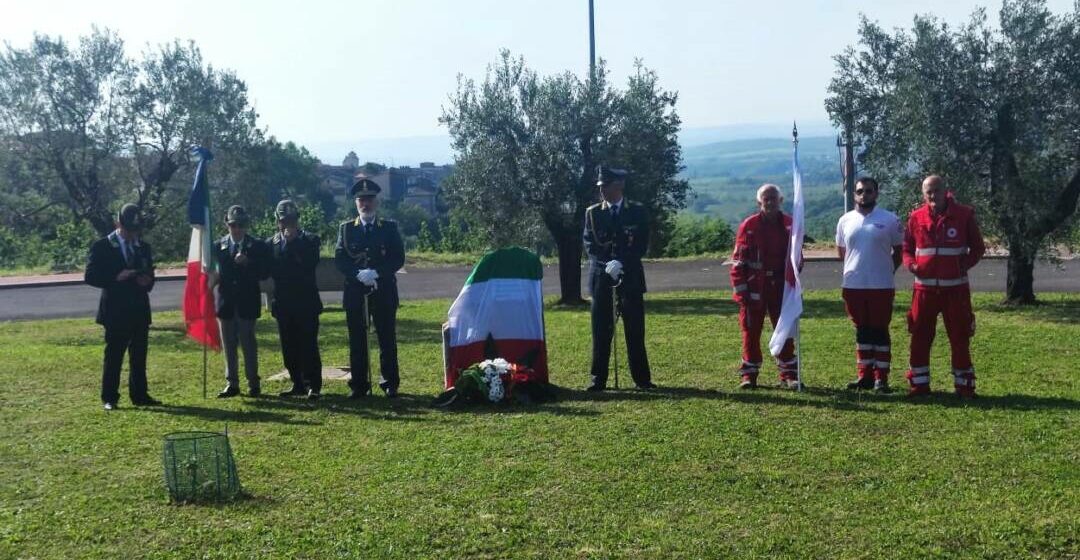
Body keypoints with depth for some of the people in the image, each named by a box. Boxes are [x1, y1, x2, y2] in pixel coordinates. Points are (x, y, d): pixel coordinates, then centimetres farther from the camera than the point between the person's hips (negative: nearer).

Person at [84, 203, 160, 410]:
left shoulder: (144, 247, 13)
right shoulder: (102, 247, -3)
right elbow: (91, 277, -7)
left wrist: (147, 282, -4)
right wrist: (116, 278, -19)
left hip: (140, 310, 5)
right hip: (116, 312, -5)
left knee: (139, 356, 9)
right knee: (113, 356, 0)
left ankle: (139, 395, 15)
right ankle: (109, 398, 6)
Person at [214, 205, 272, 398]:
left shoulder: (257, 246, 2)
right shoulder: (218, 246, 8)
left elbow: (265, 273, -4)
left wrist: (248, 263, -17)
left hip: (247, 303, -2)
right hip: (226, 302, 3)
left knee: (249, 344, 0)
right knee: (228, 346, 7)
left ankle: (253, 384, 8)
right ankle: (232, 384, 14)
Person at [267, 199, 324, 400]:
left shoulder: (310, 240, 3)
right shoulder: (271, 243, 11)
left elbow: (309, 265, -14)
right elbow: (270, 271, 1)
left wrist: (292, 244, -12)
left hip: (306, 302, -4)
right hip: (283, 303, 4)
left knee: (308, 345, -6)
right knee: (289, 347, 6)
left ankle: (313, 385, -1)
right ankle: (298, 384, 15)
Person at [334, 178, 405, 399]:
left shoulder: (390, 228, 6)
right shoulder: (346, 229, 9)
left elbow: (398, 258, -2)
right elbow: (340, 260, 0)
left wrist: (376, 273, -16)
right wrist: (359, 274, -17)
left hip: (384, 291, -1)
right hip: (354, 292, 1)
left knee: (387, 340, 3)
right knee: (357, 341, 4)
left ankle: (390, 384, 12)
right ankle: (358, 385, 11)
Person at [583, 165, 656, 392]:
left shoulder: (637, 212, 4)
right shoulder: (593, 213, 8)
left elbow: (641, 245, -3)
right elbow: (590, 245, 1)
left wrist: (621, 263, -17)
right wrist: (607, 264, -15)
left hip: (630, 277, -1)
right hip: (601, 277, 1)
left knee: (635, 330, 2)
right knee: (601, 331, 1)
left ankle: (642, 379, 9)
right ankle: (599, 380, 7)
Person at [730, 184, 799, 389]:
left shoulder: (789, 225, 4)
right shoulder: (748, 226, -4)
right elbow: (738, 260, -4)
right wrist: (740, 288, -9)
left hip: (781, 287, 2)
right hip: (754, 287, -2)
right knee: (751, 331, 4)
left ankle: (789, 375, 15)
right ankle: (749, 375, 13)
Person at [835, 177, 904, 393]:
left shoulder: (890, 220, -2)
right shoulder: (845, 220, 7)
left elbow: (899, 250, 6)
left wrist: (886, 269, 3)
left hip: (882, 285, -3)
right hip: (853, 285, 3)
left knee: (880, 331, 2)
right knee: (862, 331, 11)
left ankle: (881, 377, 7)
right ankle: (865, 375, 18)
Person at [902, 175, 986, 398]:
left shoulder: (964, 215, -2)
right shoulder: (916, 217, 2)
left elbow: (978, 247, 6)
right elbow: (907, 248, 12)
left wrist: (965, 264, -9)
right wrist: (911, 264, -8)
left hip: (955, 288, -2)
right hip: (924, 287, 2)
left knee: (960, 337, 5)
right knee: (920, 337, 6)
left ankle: (964, 385, 16)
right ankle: (919, 383, 17)